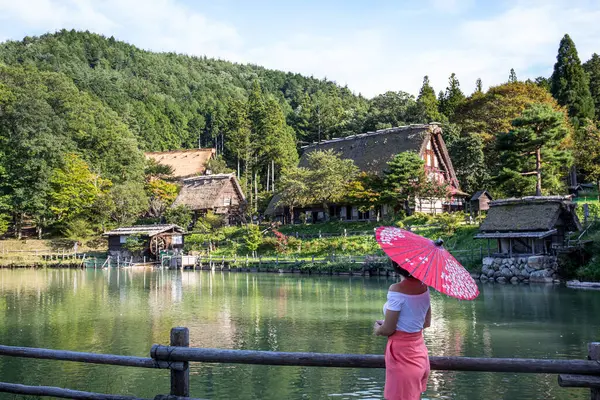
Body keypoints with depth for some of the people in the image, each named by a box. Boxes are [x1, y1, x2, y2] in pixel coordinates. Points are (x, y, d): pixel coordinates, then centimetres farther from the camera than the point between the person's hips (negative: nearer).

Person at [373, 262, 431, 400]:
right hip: (420, 353, 7)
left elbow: (388, 330, -16)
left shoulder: (397, 290, -20)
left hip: (402, 355, -7)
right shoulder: (424, 287, 1)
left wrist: (377, 329, 4)